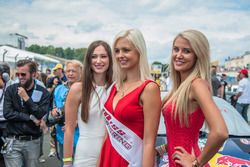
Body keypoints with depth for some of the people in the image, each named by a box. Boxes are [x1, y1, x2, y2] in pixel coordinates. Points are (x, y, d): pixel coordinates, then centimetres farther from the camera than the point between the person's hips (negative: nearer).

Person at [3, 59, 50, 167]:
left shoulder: (43, 92, -2)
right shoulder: (11, 90, 1)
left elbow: (42, 115, -13)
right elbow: (7, 113, -9)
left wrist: (26, 98, -16)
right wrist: (31, 118, -11)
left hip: (33, 141, 0)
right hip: (13, 141, 0)